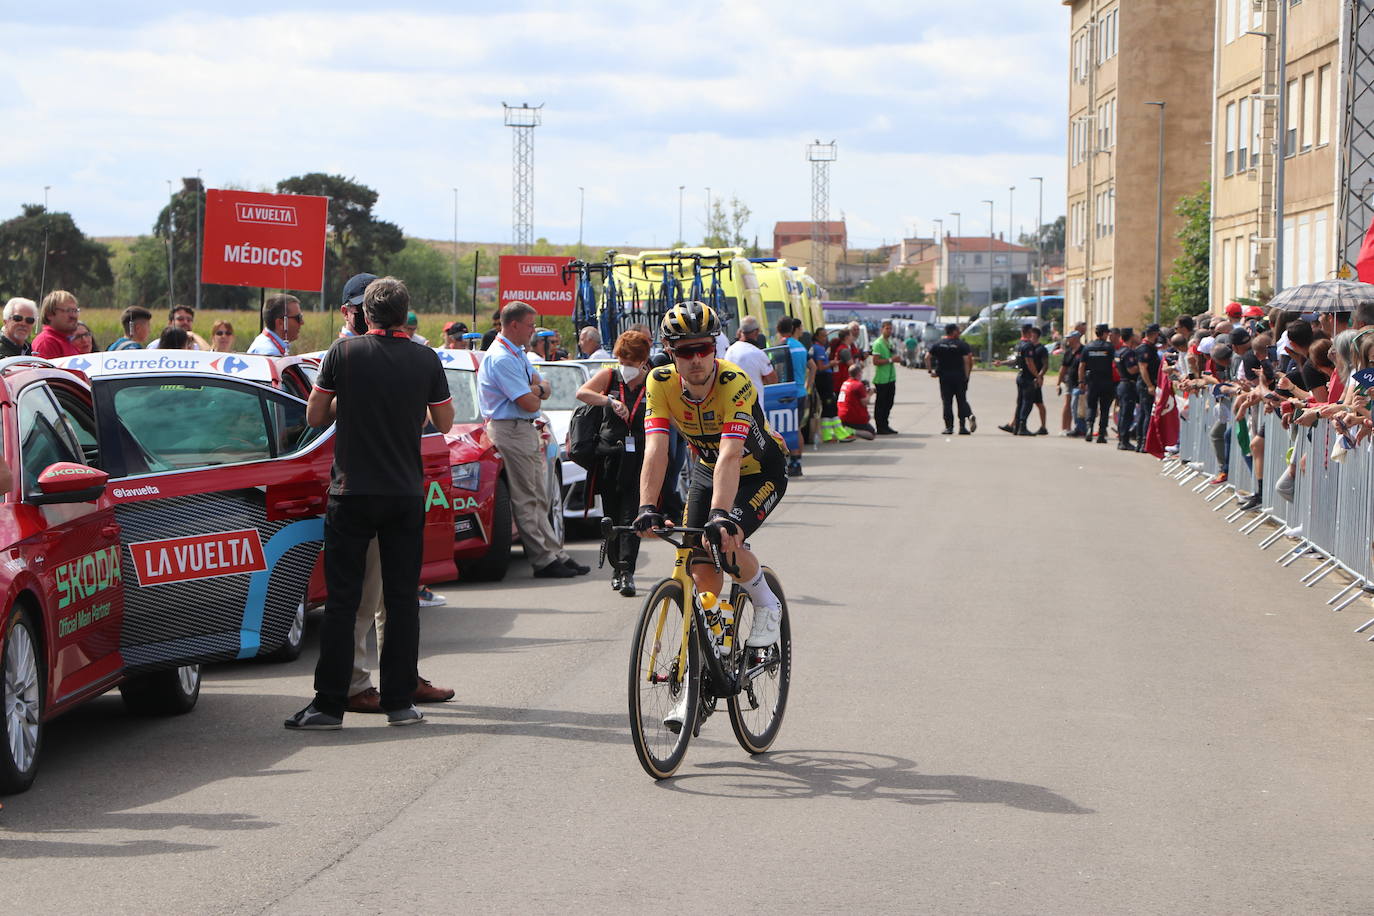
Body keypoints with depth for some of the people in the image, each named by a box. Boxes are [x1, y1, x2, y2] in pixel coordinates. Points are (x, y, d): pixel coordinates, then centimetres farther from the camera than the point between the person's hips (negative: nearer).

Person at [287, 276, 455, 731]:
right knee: (402, 599, 8)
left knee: (342, 599, 1)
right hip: (406, 493, 1)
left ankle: (329, 704, 0)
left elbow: (314, 416, 3)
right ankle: (400, 702, 7)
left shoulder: (344, 352, -5)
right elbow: (445, 422, 10)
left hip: (352, 493, -1)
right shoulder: (425, 359, -1)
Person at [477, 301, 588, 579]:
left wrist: (537, 389, -10)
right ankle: (545, 560, -7)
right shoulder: (501, 359, -17)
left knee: (538, 499, 11)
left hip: (526, 431, 11)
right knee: (526, 501, -7)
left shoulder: (518, 354, 17)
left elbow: (545, 389, 14)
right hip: (511, 432, -11)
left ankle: (556, 555, 13)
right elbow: (529, 404, -20)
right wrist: (537, 392, 2)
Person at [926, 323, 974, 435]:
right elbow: (968, 360, -12)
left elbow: (927, 357, 0)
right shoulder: (963, 345, -3)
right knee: (962, 400, 6)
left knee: (947, 402, 4)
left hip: (944, 376, 1)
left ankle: (949, 427, 1)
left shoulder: (937, 344, 7)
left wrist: (930, 371, 4)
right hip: (959, 376, -1)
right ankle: (969, 416, -19)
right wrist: (967, 375, -7)